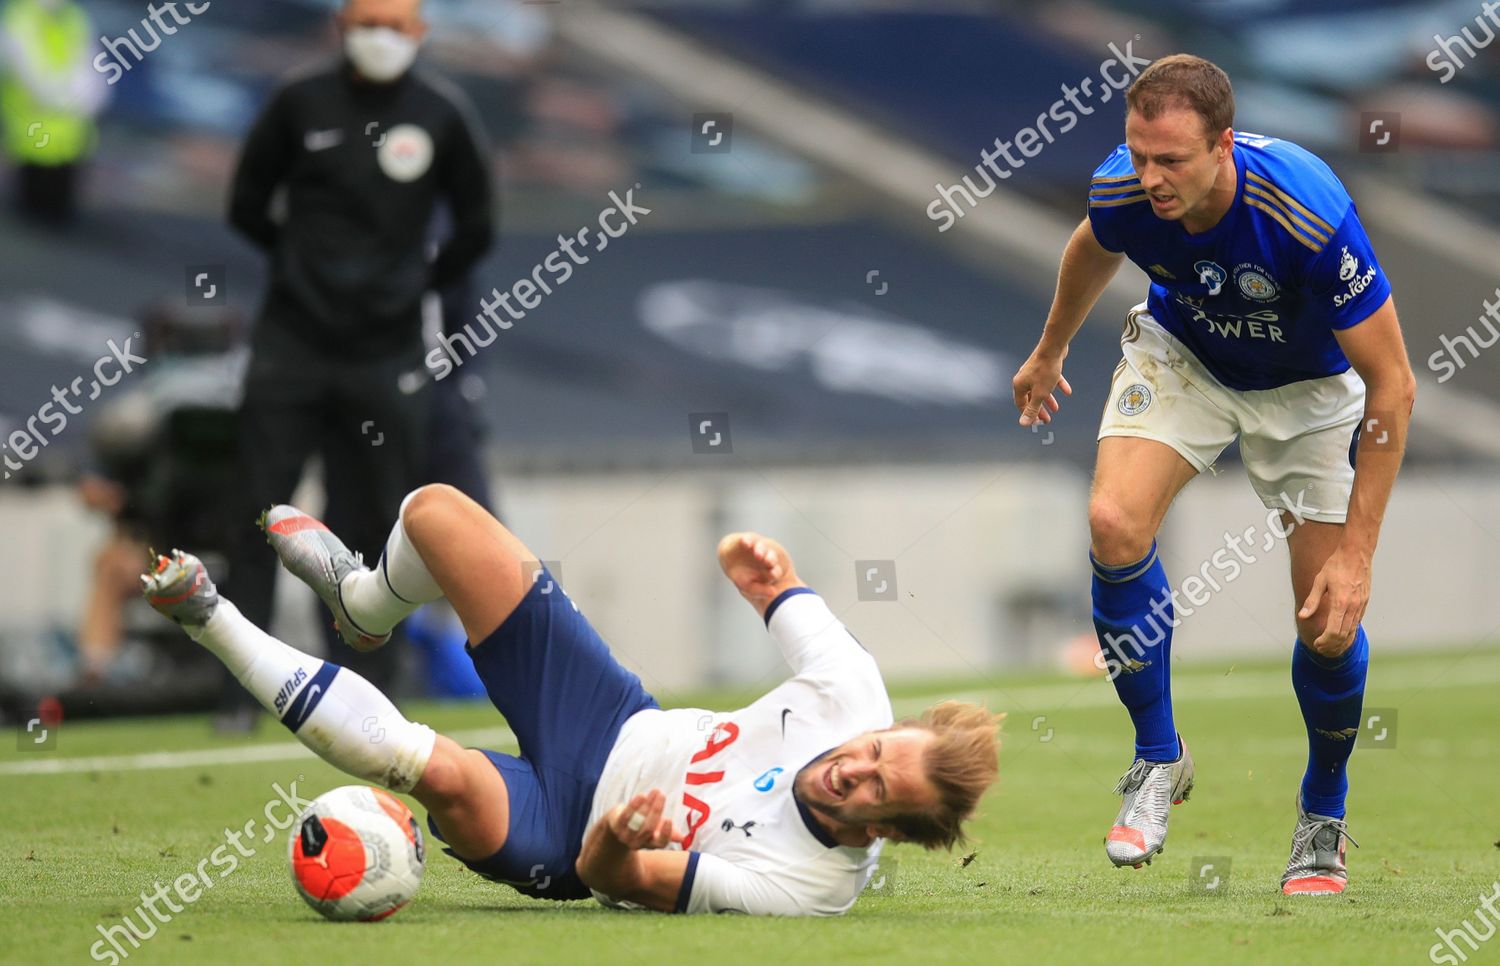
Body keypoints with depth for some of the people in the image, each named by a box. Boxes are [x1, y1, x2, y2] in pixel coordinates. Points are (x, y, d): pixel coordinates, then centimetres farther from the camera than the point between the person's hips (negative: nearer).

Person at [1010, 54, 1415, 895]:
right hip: (1183, 353, 3)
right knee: (1115, 525, -24)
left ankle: (1324, 812, 22)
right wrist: (1051, 350, 21)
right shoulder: (1121, 190, -27)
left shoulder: (1309, 215, -40)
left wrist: (1357, 554, -31)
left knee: (1331, 626, -8)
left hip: (1308, 385, -3)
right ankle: (1158, 758, -2)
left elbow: (1392, 385, -31)